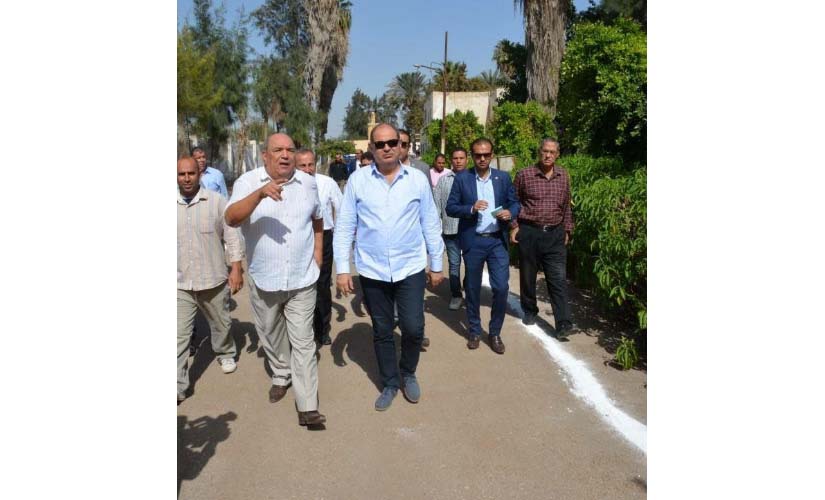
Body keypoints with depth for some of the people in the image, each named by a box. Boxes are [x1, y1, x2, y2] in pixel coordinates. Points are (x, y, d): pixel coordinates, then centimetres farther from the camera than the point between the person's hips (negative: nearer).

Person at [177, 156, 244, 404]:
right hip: (181, 282, 1)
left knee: (220, 323, 20)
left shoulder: (217, 201, -6)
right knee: (179, 334, -2)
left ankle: (225, 354, 48)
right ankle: (178, 386, 5)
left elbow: (232, 235, -3)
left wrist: (236, 268, -6)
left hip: (214, 279, 0)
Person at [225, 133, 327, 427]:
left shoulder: (308, 183, 3)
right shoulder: (248, 182, -7)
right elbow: (231, 219, -24)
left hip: (302, 279, 0)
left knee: (303, 342, -1)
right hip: (264, 279, 0)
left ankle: (307, 406, 4)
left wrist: (317, 254, 10)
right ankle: (281, 375, 44)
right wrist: (260, 193, -38)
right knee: (271, 335, 18)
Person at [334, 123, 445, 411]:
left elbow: (431, 226, 4)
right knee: (381, 331, 12)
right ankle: (390, 383, 32)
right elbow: (344, 227, -1)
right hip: (372, 271, 1)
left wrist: (437, 265, 7)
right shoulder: (358, 180, -3)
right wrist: (342, 268, -5)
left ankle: (408, 374, 28)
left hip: (410, 269, 0)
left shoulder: (418, 179, -1)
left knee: (413, 328, -1)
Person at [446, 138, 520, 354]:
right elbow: (450, 208, -3)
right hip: (472, 241, -1)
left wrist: (510, 212, -13)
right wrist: (471, 209, -20)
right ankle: (474, 331, 27)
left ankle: (495, 333, 17)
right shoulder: (462, 178, -1)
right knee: (473, 289, 10)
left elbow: (514, 203, 10)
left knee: (501, 288, -2)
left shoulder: (503, 177, 5)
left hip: (498, 240, 1)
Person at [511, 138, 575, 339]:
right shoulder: (524, 175, -3)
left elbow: (566, 206, 15)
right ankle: (529, 311, 32)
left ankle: (563, 324, -5)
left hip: (555, 234, 2)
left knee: (558, 279, -4)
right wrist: (514, 226, -2)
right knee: (527, 276, 11)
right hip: (529, 233, -1)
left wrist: (567, 230, 13)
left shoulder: (563, 176, 6)